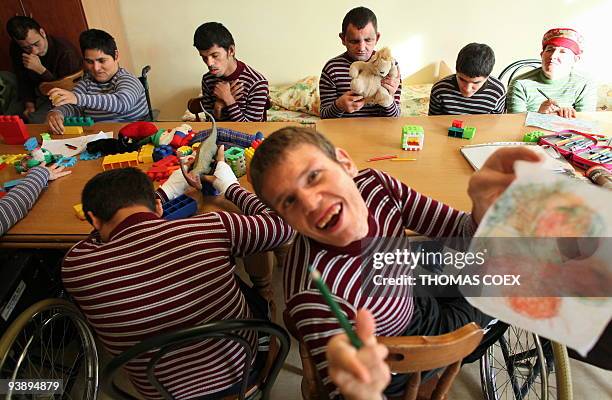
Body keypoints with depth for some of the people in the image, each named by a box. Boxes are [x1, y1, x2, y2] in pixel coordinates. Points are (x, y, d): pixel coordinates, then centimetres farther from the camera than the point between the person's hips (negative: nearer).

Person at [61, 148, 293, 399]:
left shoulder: (75, 267, -22)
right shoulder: (212, 228, -29)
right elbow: (282, 225, -12)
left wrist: (168, 189, 3)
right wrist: (230, 187, 0)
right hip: (240, 369, -1)